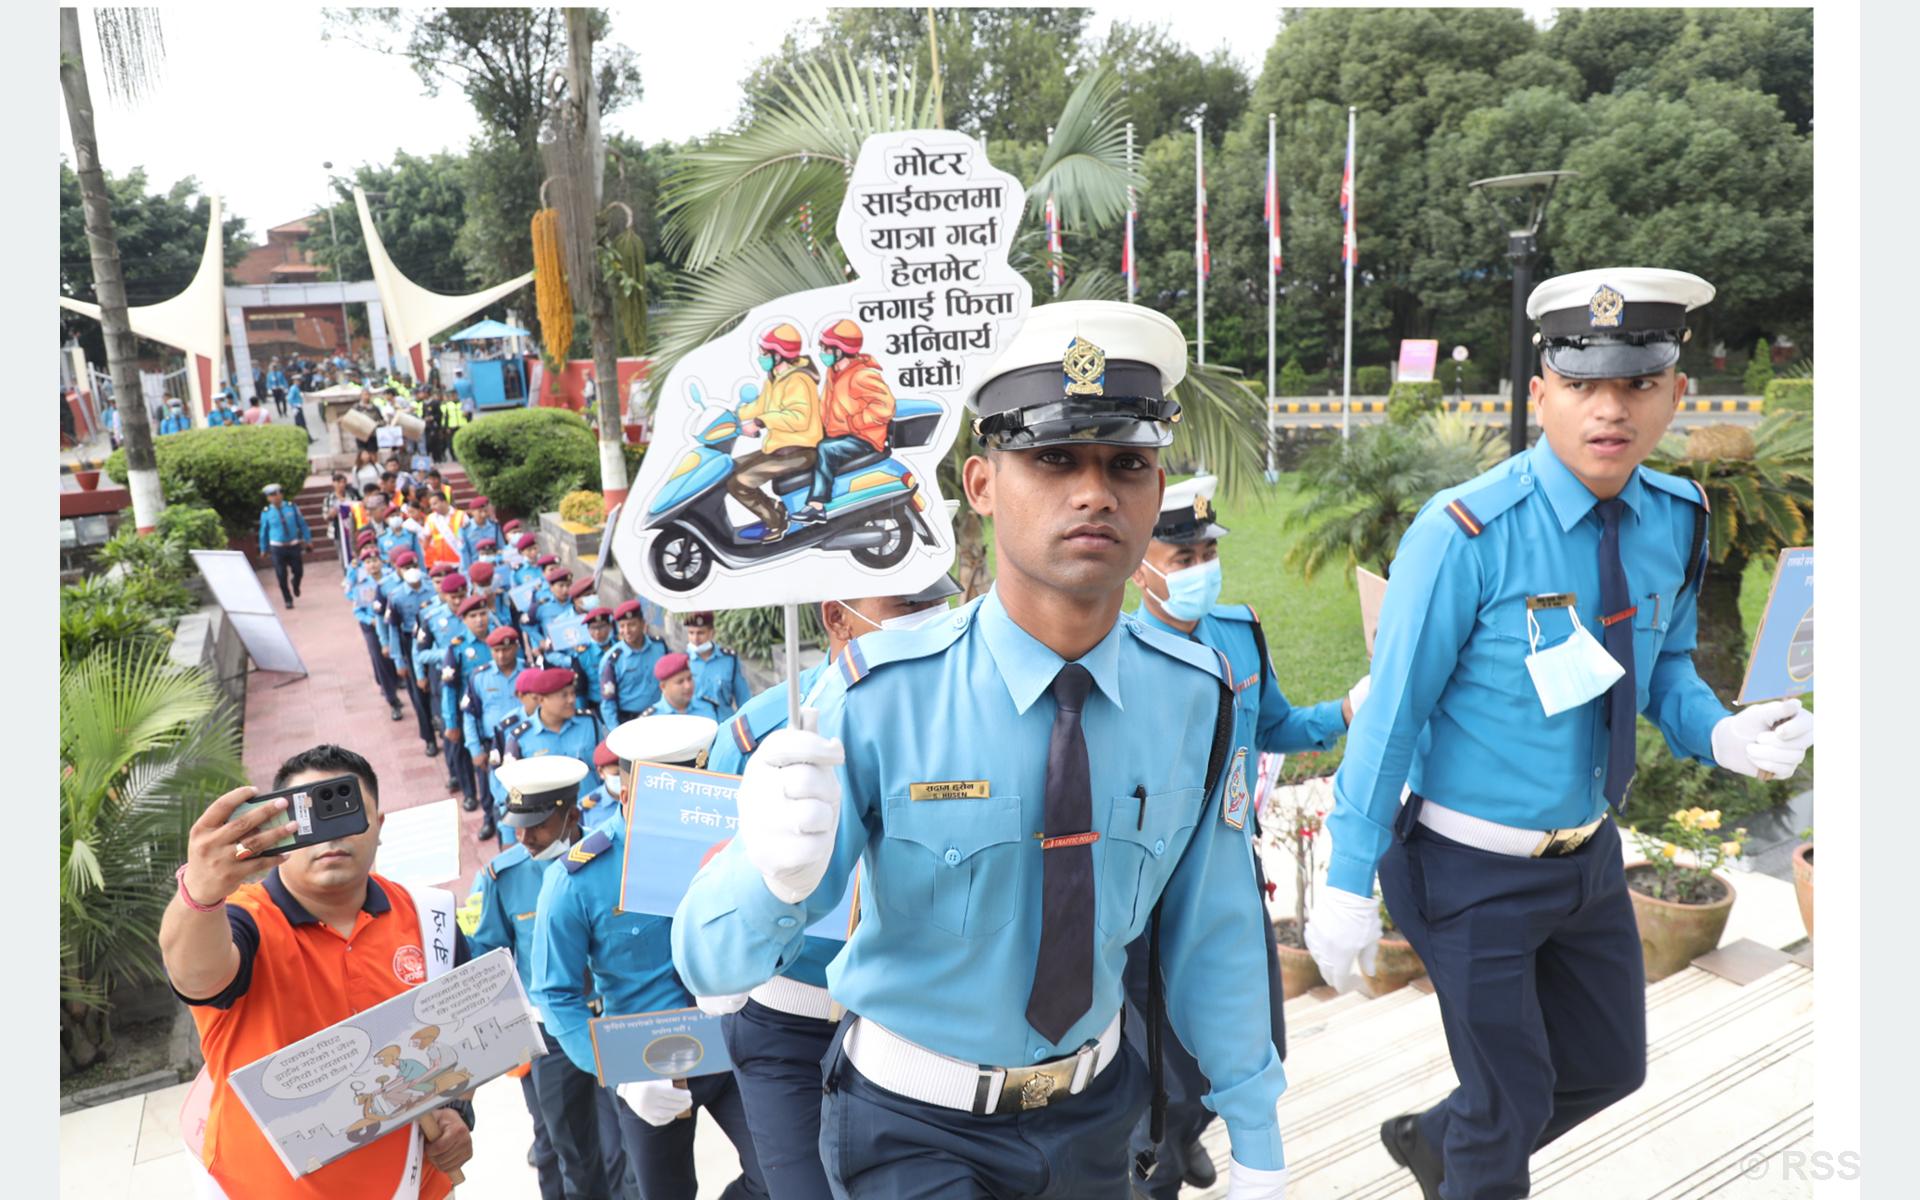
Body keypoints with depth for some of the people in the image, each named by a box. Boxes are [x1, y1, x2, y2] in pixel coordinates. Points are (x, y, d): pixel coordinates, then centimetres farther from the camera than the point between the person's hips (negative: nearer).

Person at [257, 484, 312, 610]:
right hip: (277, 547, -1)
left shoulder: (291, 507, -1)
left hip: (294, 545, 1)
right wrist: (264, 549, 13)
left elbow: (302, 524, 6)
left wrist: (308, 540, 5)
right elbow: (263, 531, 8)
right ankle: (288, 600, 11)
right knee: (281, 576, -3)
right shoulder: (266, 512, -2)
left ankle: (296, 585, 36)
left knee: (298, 571, 0)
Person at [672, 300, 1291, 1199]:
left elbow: (1211, 932, -3)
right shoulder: (877, 696, -24)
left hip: (1091, 1115, 3)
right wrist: (774, 875, -47)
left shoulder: (1195, 700, -15)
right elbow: (711, 967, -25)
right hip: (913, 1128, -3)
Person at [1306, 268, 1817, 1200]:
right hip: (1474, 870, -6)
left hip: (1590, 852, 7)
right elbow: (1390, 710, -20)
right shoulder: (1466, 533, -24)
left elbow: (1664, 663, 10)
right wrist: (1348, 881, -18)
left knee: (1611, 1067, 23)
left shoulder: (1676, 520, -4)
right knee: (1511, 1107, 9)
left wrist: (1721, 735, -13)